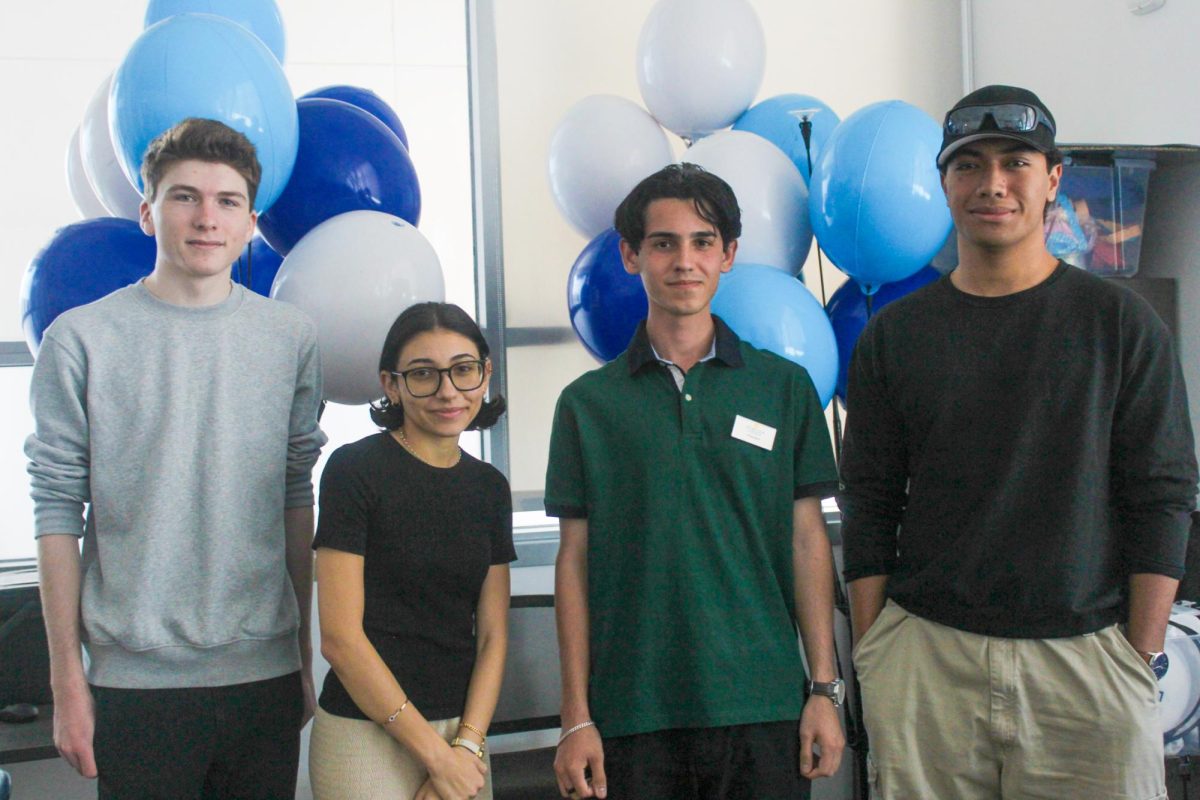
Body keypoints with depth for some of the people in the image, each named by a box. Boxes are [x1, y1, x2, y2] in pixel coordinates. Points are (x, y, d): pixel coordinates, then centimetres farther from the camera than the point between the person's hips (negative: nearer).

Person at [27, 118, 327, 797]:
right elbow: (58, 510, -3)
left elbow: (299, 501, 9)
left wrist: (307, 654, 10)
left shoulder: (293, 339, 5)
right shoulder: (82, 339, -3)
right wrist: (68, 678, -4)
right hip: (136, 679, -2)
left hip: (267, 670, 3)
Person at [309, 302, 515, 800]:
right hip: (368, 735, -5)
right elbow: (340, 637, -13)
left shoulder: (489, 488, 8)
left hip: (462, 734, 5)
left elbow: (492, 636, 7)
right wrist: (438, 756, -12)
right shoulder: (355, 470, -8)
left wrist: (466, 743, -8)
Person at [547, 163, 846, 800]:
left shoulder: (784, 387, 5)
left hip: (763, 707, 1)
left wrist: (826, 689, 1)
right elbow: (575, 561, 3)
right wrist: (577, 718, 0)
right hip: (633, 715, 0)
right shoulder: (588, 403, 4)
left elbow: (807, 541, 5)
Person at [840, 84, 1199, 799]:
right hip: (924, 659, 1)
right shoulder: (895, 333, 8)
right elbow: (870, 506, 7)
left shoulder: (1121, 323, 4)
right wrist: (871, 656, 2)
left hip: (1087, 658, -1)